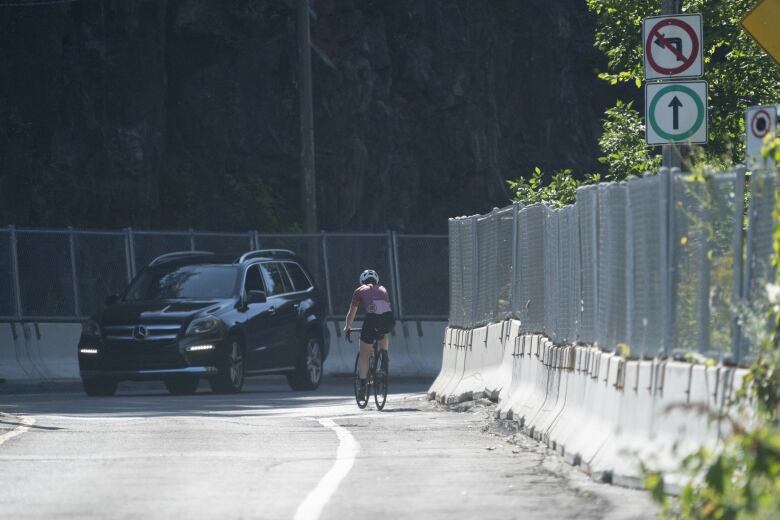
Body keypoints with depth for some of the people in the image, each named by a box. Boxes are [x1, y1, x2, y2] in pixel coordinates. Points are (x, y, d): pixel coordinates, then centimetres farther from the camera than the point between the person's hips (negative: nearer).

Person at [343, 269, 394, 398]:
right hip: (388, 318, 3)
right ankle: (384, 354, 12)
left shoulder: (360, 291, 22)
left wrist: (347, 328, 45)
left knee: (364, 354, 11)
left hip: (372, 318, -3)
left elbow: (351, 313, 28)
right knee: (384, 336, 39)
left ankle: (363, 385, 7)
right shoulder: (382, 290, 30)